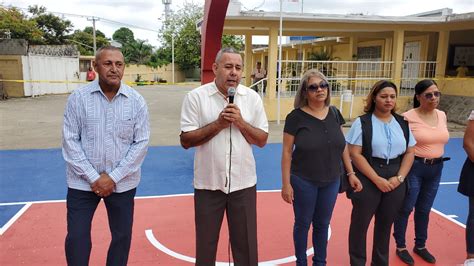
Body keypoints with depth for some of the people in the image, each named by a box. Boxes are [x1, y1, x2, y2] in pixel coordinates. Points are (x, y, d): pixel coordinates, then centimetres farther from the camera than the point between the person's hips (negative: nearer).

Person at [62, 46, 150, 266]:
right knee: (76, 238, 7)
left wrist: (114, 177, -11)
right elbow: (70, 140, -6)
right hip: (83, 181, 0)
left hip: (122, 182, 1)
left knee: (122, 236, 13)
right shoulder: (78, 98, -6)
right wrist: (93, 177, -12)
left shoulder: (136, 101, -5)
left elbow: (141, 143, -6)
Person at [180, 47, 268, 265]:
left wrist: (240, 122, -15)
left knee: (246, 245, 14)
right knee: (205, 245, 16)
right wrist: (218, 124, -18)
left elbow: (262, 140, 1)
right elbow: (186, 141, -9)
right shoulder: (195, 97, -6)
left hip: (243, 183, 2)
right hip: (208, 183, -1)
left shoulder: (252, 98, 0)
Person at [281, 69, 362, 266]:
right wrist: (286, 183, -12)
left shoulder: (334, 114, 2)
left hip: (331, 181, 4)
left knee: (323, 224, 17)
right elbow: (287, 152, -11)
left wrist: (351, 173, 7)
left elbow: (342, 145, 9)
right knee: (303, 223, 11)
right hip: (303, 181, -4)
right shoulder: (296, 117, -13)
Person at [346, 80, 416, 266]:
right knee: (360, 224, 7)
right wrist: (377, 179, -16)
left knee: (385, 224, 15)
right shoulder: (362, 122, -8)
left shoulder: (402, 123, 7)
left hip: (394, 182, 4)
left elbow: (410, 152, 9)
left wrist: (399, 178, -5)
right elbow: (355, 154, -13)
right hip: (367, 181, -4)